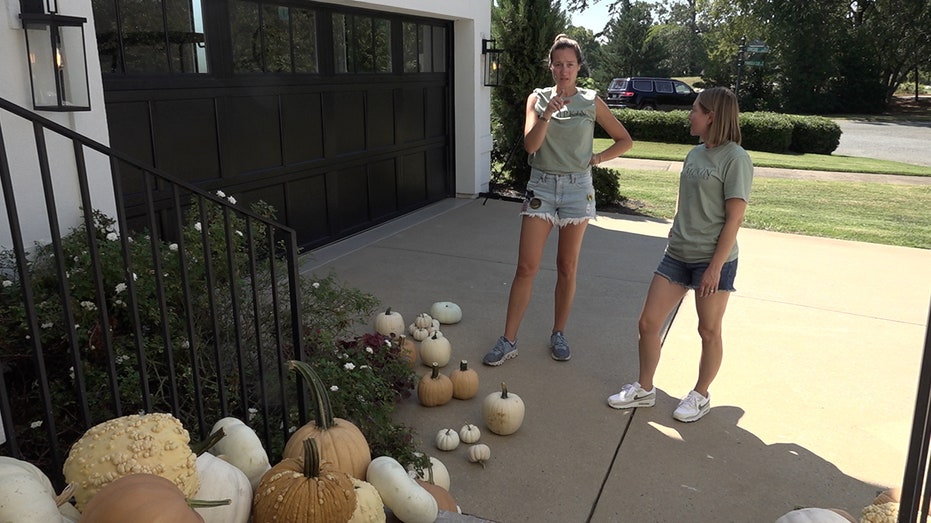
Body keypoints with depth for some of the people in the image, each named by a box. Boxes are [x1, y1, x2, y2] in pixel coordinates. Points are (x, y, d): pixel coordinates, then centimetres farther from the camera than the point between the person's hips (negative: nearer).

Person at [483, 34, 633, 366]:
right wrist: (546, 115, -24)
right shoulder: (538, 98, 3)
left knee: (567, 268, 8)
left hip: (577, 188, 0)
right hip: (541, 186, 0)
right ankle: (508, 341, 3)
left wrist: (597, 158, -1)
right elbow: (530, 145, -11)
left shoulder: (591, 102, 3)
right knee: (526, 267, -4)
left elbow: (625, 141, 10)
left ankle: (558, 334, 23)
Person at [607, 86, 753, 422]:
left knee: (709, 331, 9)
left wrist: (715, 267, -16)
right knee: (648, 322, 6)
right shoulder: (695, 153, 10)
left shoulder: (735, 159, -12)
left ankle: (700, 396, 29)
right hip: (677, 255, 7)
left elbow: (734, 219, -14)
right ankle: (644, 389, 24)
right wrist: (675, 243, 14)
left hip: (713, 260, -7)